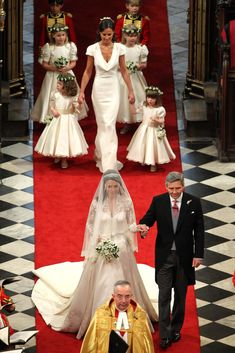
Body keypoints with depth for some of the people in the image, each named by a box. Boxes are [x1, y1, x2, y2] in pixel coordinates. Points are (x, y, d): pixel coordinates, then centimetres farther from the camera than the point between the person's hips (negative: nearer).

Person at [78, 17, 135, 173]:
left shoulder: (119, 48, -5)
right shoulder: (93, 49, -7)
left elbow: (124, 70, 4)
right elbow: (88, 72, 1)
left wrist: (131, 91, 5)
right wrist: (82, 92, -2)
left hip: (113, 89, 0)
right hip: (99, 89, 0)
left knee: (109, 124, -5)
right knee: (103, 124, 5)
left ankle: (107, 160, 3)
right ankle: (105, 158, 17)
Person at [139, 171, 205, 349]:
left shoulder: (193, 202, -5)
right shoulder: (158, 201, -4)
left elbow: (199, 231, -2)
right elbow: (148, 219, 1)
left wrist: (198, 254, -5)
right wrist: (144, 226, -24)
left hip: (184, 255, 0)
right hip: (164, 255, 0)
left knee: (180, 295, 12)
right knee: (164, 295, -3)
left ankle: (176, 329, 26)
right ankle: (165, 335, -2)